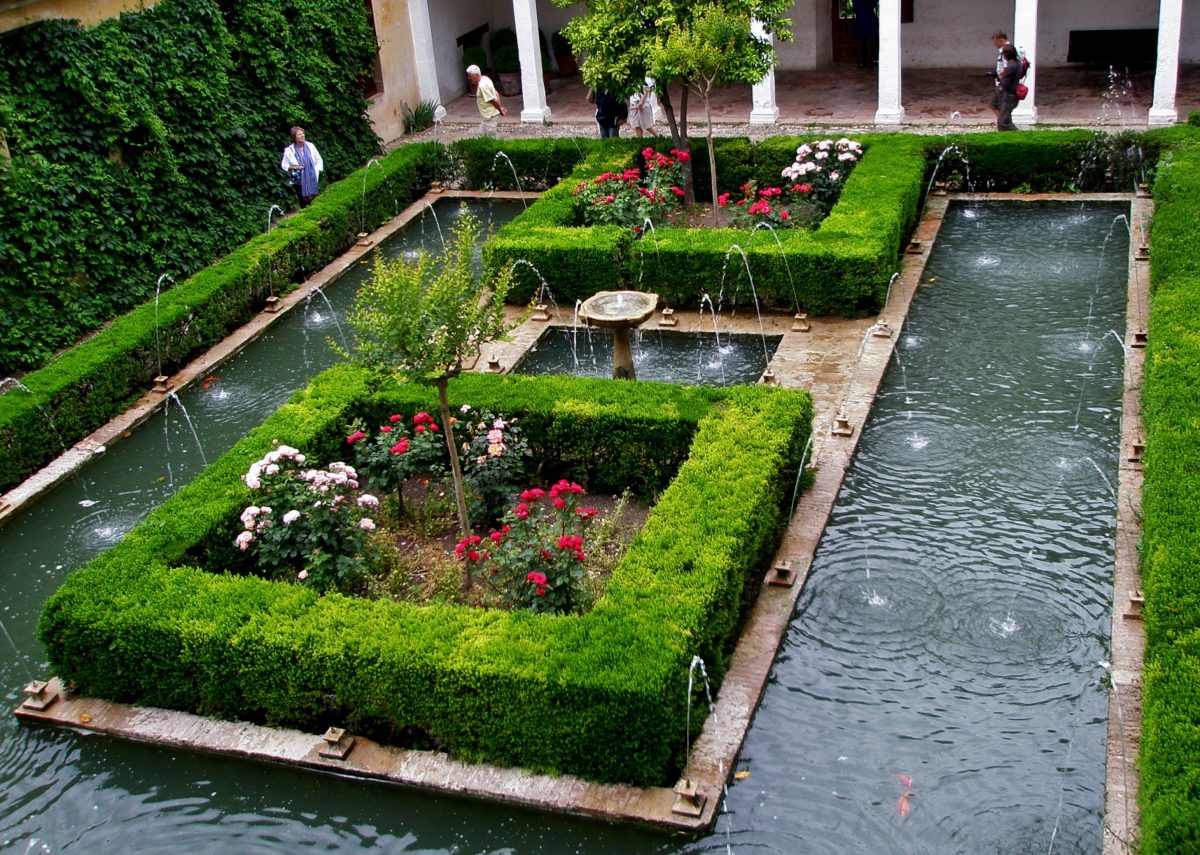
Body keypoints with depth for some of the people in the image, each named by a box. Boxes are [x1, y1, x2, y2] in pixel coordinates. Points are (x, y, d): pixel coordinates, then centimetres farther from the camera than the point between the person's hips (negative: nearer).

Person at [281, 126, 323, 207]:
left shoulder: (310, 146, 1)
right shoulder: (289, 150, -5)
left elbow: (319, 160, 11)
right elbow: (284, 165, 4)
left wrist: (316, 171, -1)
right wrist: (293, 167, -13)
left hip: (312, 180, 2)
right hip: (299, 182, -2)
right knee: (304, 203, 1)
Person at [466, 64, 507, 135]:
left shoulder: (483, 85, -24)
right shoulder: (484, 79, 8)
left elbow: (493, 101, -25)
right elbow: (496, 94, 13)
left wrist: (500, 110, -11)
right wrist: (500, 107, 10)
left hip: (490, 116, -10)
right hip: (486, 115, 10)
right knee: (483, 135, 17)